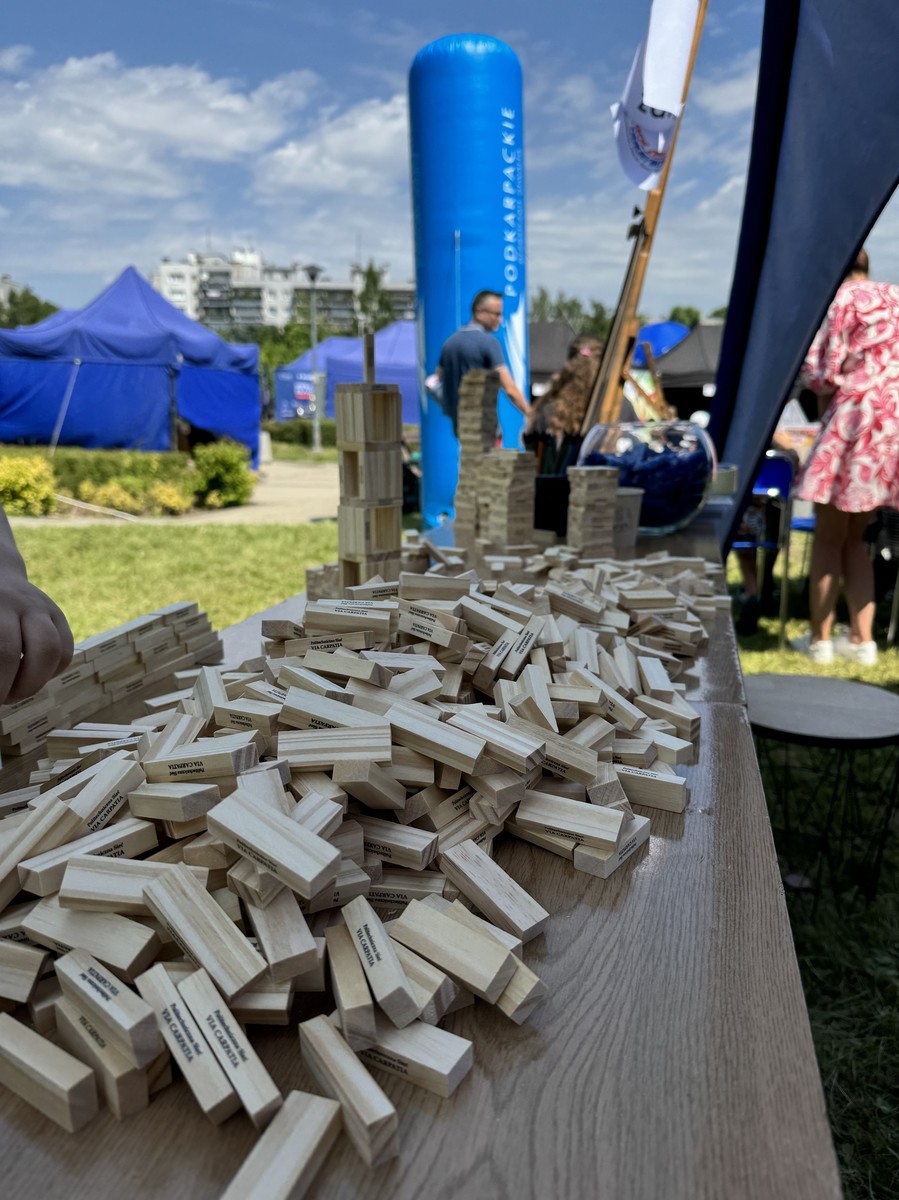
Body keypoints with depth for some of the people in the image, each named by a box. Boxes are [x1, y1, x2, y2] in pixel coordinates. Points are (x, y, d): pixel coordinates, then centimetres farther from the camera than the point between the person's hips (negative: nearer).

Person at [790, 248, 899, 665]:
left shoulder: (840, 299, -2)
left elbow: (821, 372, -7)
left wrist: (824, 412, 9)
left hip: (854, 420, -7)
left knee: (828, 537, 2)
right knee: (853, 538, 14)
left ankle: (819, 639, 7)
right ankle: (862, 639, 13)